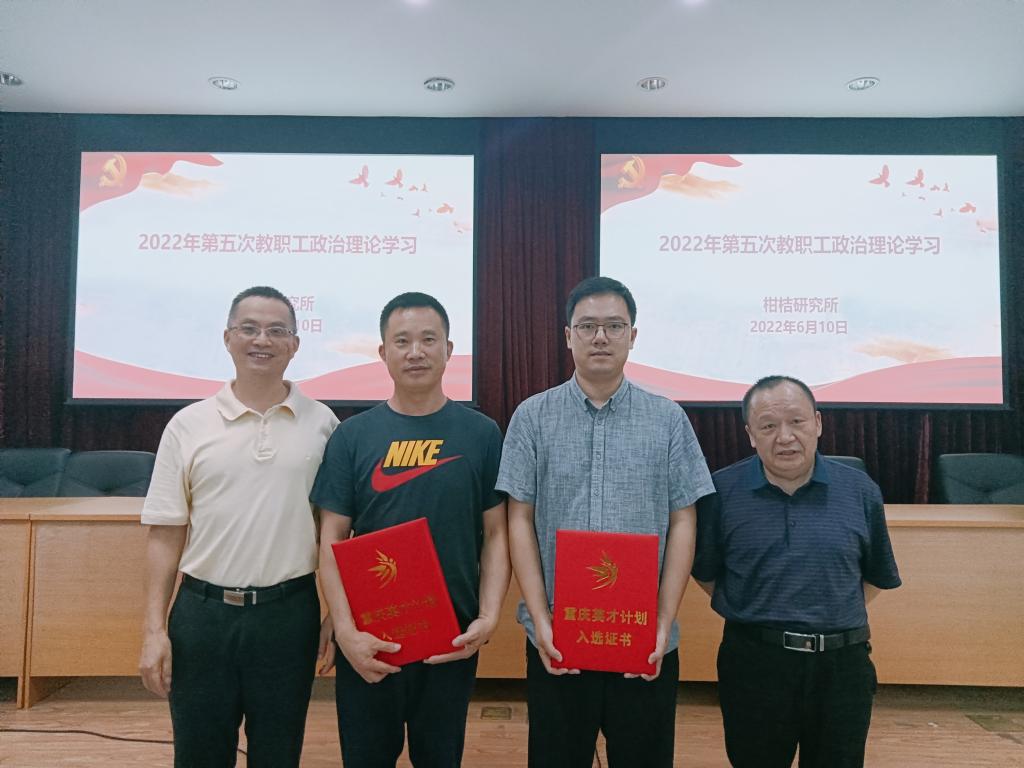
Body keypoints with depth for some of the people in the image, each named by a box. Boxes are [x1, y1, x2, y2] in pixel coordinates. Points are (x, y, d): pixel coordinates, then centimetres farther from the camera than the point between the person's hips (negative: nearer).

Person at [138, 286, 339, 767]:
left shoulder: (321, 423, 0)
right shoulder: (188, 425, 0)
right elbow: (165, 533, 2)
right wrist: (154, 629, -1)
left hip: (289, 613, 0)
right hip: (202, 613, 0)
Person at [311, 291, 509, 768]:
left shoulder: (482, 434, -2)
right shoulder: (352, 436, -2)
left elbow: (496, 533, 0)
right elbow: (332, 541, -3)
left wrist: (489, 616, -11)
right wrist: (346, 631, -12)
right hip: (368, 642, 0)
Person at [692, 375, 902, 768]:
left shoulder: (860, 491, 2)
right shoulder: (721, 492, -5)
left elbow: (876, 574, 13)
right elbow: (705, 572, 4)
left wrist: (835, 616, 6)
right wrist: (755, 617, 0)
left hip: (841, 666, 2)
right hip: (754, 665, -1)